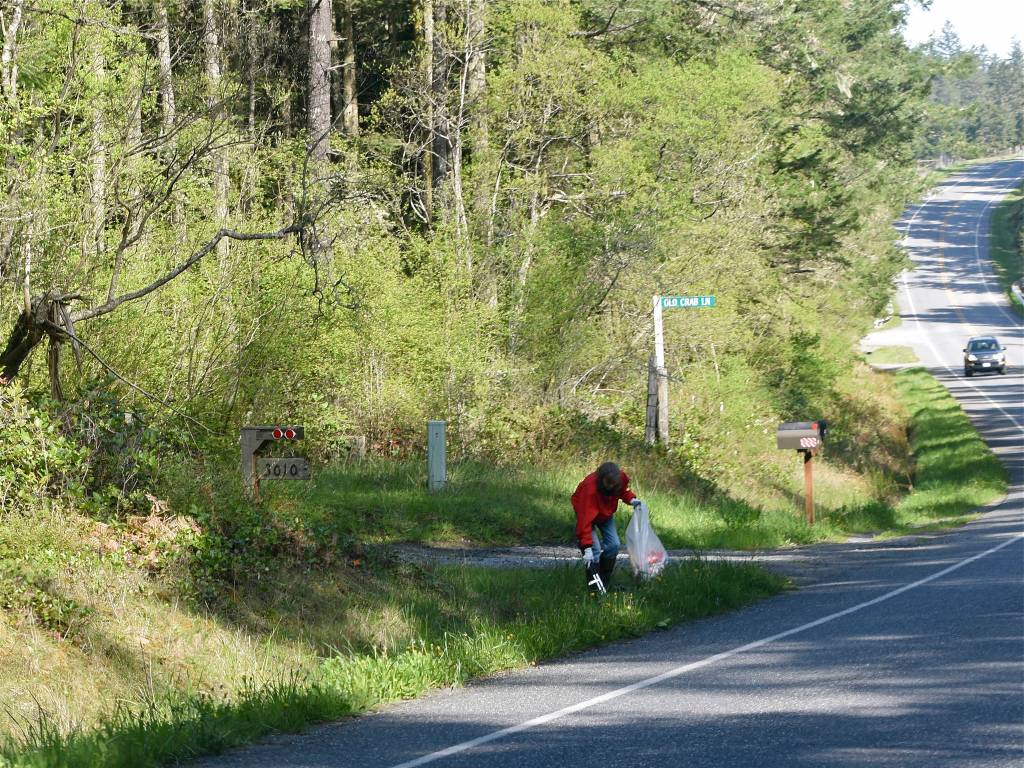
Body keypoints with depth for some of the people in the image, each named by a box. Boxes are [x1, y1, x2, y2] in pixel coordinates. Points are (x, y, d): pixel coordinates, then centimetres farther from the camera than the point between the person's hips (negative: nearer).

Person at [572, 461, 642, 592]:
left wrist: (631, 499, -20)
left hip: (606, 513, 5)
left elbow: (623, 490, 3)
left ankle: (605, 584, 9)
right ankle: (594, 588, -11)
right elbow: (585, 519, -43)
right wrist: (587, 548, -47)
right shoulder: (590, 487, -43)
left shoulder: (622, 478, -25)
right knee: (594, 550, -18)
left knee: (613, 545, -5)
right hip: (587, 512, -5)